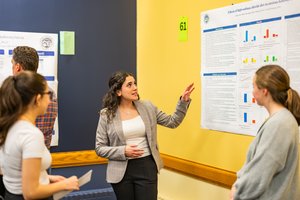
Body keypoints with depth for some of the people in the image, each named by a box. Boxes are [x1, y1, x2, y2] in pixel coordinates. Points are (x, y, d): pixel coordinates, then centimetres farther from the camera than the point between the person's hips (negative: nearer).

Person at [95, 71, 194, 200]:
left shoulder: (147, 107, 3)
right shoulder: (107, 115, -5)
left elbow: (172, 122, 9)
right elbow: (100, 148, -3)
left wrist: (184, 102, -3)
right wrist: (123, 151, -16)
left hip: (147, 167, 1)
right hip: (122, 171, -1)